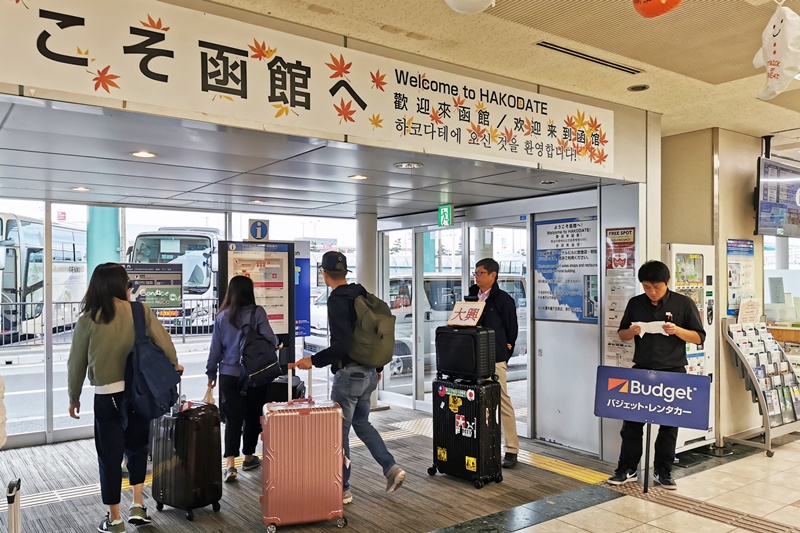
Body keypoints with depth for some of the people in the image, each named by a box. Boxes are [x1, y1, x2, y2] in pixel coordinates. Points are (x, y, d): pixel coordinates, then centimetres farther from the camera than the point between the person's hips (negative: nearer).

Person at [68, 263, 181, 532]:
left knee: (110, 455, 10)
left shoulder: (88, 319, -5)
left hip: (106, 396, -1)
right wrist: (174, 366, 16)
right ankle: (137, 505, 18)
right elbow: (163, 341, -3)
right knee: (137, 448, 21)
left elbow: (76, 363, 1)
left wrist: (74, 397, 14)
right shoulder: (140, 311, -5)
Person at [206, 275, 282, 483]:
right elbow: (269, 338, -12)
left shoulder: (222, 316, 2)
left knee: (232, 419, 3)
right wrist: (278, 346, 10)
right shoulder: (257, 312, -8)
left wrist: (211, 373, 17)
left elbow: (216, 348, 6)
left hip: (229, 375, 2)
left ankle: (230, 465, -7)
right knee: (252, 416, 14)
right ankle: (248, 458, 28)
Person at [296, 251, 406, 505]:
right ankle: (391, 467, 14)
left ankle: (342, 489, 16)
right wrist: (377, 368, 22)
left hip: (349, 373, -8)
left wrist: (313, 360, -17)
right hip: (369, 372, 8)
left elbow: (342, 344, -24)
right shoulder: (362, 295, 9)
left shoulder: (337, 300, -16)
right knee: (361, 422, 23)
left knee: (340, 429, 5)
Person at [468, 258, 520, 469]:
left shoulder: (503, 299, -4)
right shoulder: (472, 297, 15)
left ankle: (511, 450, 6)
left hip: (494, 358, -6)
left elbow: (512, 329, -3)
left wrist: (504, 353, -2)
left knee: (503, 402, -2)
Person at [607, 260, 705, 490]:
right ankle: (628, 468, 14)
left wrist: (677, 331, -19)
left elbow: (699, 337, -1)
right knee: (632, 420, 3)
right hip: (641, 369, 2)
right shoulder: (635, 303, 5)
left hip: (673, 372, -2)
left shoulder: (684, 303, -2)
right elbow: (622, 334, 12)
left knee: (669, 423, 8)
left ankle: (663, 470, 22)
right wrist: (631, 332, -11)